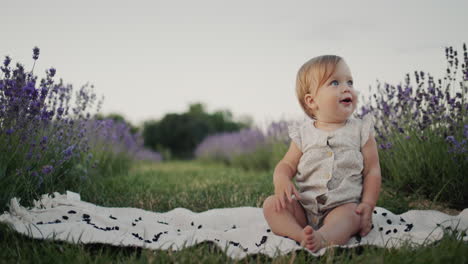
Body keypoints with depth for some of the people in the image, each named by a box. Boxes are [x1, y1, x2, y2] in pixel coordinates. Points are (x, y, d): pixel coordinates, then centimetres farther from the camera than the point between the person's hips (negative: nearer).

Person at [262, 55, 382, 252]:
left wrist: (368, 205, -10)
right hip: (305, 208, 3)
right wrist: (281, 181, -15)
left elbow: (372, 171, 3)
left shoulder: (360, 130, 4)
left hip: (344, 205, -2)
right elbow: (287, 164, 9)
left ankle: (323, 238, -61)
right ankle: (301, 235, -41)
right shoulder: (303, 134, 7)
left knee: (350, 214, -35)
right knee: (271, 205, -18)